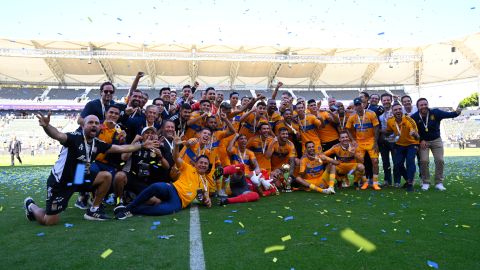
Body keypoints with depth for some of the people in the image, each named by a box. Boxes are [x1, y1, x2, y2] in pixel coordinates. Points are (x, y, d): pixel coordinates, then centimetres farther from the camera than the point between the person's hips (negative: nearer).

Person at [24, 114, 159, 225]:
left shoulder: (98, 143, -2)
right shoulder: (75, 137, -21)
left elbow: (121, 148, 4)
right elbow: (58, 135, -41)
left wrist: (142, 145, 5)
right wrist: (46, 126, -63)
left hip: (79, 179, 7)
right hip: (60, 182, -6)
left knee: (106, 176, -8)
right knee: (50, 221, -4)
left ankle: (93, 211, 6)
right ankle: (31, 205, 30)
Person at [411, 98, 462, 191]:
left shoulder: (435, 112, -16)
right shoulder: (414, 117, -16)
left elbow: (449, 115, -23)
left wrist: (457, 112, -45)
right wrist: (420, 140, -16)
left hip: (436, 140, 1)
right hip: (423, 141, -1)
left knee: (440, 160, -1)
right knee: (424, 161, -10)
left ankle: (439, 183, 10)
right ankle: (425, 183, 4)